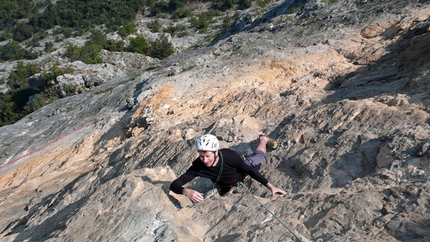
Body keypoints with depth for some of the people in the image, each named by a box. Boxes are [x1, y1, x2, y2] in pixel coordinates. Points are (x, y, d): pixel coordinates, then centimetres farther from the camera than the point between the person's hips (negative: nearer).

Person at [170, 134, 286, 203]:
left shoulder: (230, 156, -46)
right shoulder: (198, 166, -41)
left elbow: (250, 170, -29)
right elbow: (174, 185, -41)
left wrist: (270, 186, -33)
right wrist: (186, 191, -64)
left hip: (244, 168, -1)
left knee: (259, 157, 29)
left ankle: (263, 139, 57)